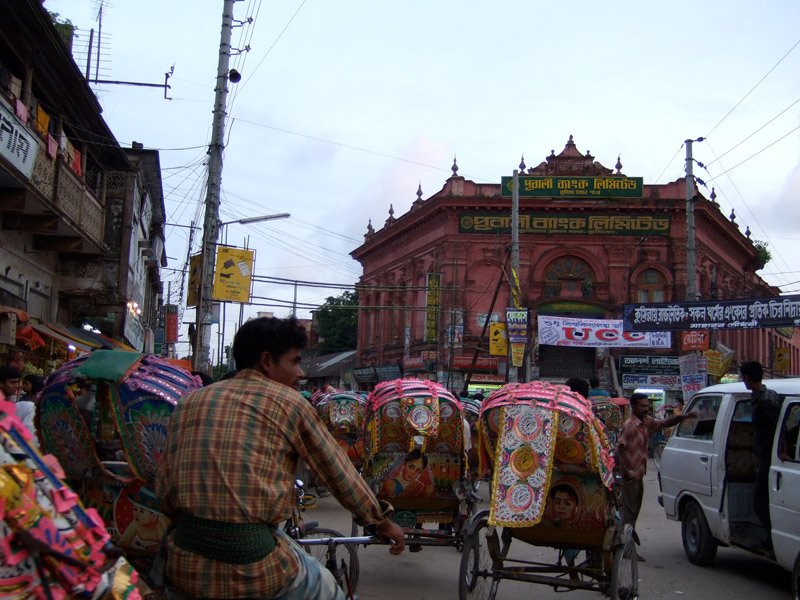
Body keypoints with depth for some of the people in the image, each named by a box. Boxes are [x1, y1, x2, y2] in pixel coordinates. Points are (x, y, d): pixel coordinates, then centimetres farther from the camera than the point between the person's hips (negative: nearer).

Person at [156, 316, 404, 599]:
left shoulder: (189, 402, 9)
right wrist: (381, 520, 23)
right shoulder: (290, 403, 0)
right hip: (255, 569, -3)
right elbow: (340, 473, 8)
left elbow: (164, 490, 9)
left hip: (185, 568, 3)